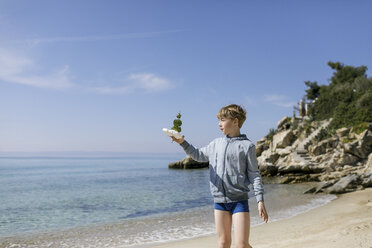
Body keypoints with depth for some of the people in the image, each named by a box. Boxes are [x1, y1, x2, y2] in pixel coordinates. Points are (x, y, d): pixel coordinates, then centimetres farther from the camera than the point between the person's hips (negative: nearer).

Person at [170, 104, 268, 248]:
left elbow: (254, 175, -4)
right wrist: (182, 143, 11)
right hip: (219, 200, 4)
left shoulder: (247, 146, -4)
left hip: (239, 200, -4)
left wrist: (260, 201, -10)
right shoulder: (216, 143, 10)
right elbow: (199, 155, 24)